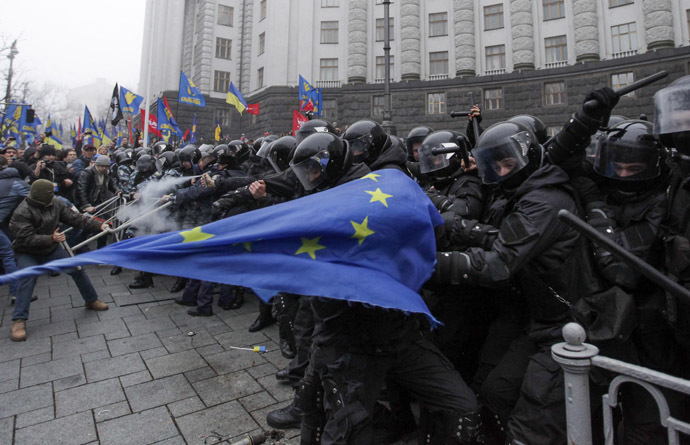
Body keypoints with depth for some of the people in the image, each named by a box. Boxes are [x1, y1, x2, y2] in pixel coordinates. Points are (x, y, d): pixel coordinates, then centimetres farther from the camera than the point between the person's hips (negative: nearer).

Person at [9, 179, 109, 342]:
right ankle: (19, 321, -15)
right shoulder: (22, 213, -26)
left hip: (51, 249, 5)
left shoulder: (55, 204, -11)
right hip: (27, 253, -5)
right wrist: (51, 238, -41)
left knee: (77, 269, 4)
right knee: (28, 280, -25)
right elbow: (26, 239, -29)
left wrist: (98, 225, -17)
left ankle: (92, 301, 23)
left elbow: (75, 218, -9)